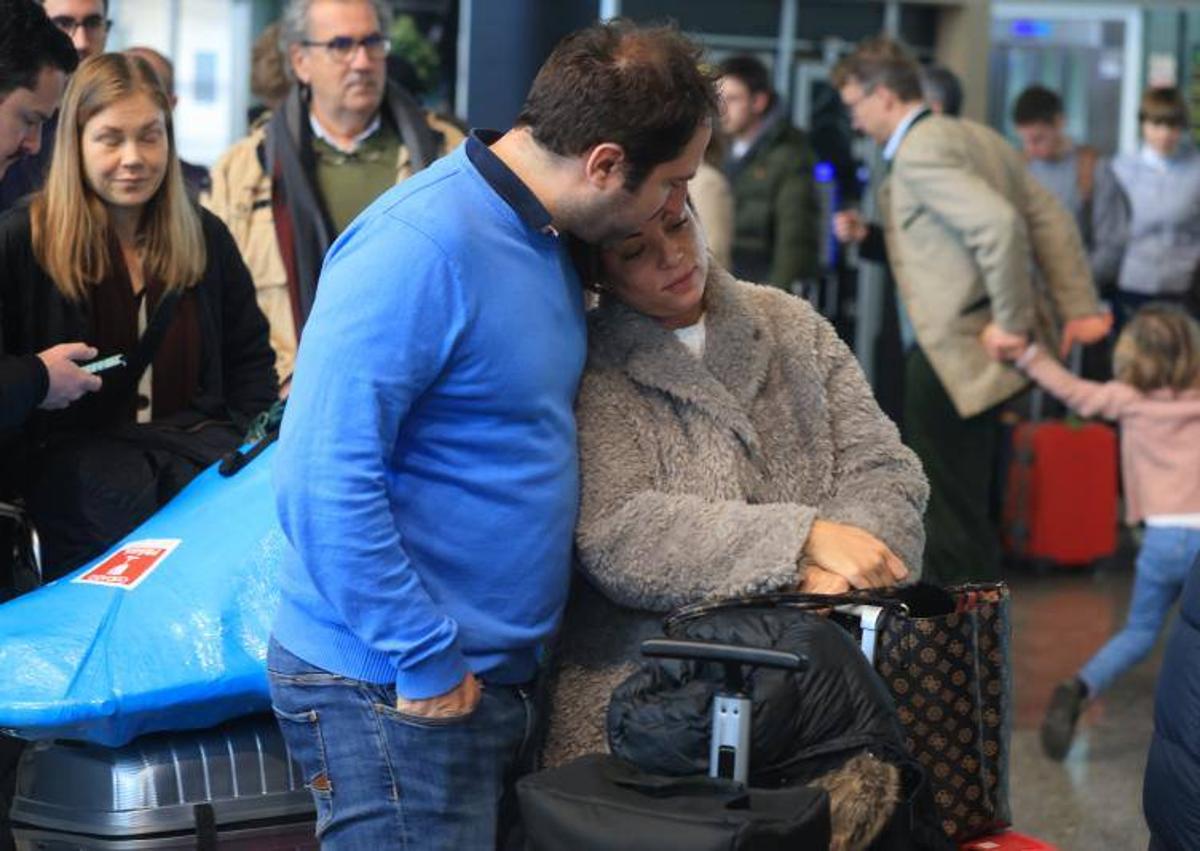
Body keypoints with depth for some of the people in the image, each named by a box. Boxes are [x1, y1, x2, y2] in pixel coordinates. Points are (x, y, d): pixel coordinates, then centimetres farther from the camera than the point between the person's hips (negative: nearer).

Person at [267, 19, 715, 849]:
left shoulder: (548, 241, 8)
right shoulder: (421, 248, -22)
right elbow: (326, 480, -26)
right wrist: (426, 666, -20)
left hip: (505, 677, 9)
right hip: (397, 690, -9)